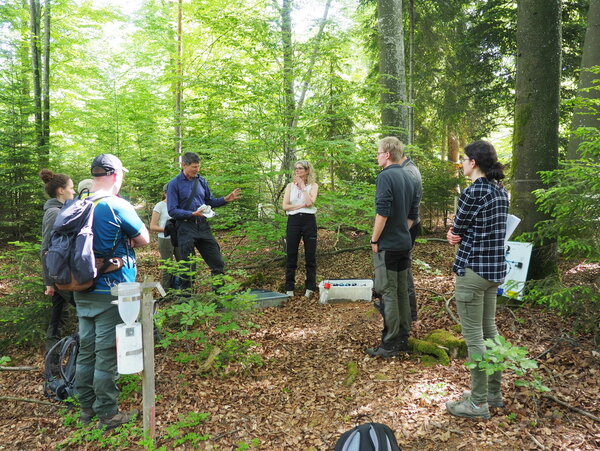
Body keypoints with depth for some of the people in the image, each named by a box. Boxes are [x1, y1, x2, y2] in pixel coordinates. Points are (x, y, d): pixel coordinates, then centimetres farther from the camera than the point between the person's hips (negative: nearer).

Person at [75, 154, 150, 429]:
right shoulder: (118, 206, -16)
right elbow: (144, 239, -8)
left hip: (82, 291, 7)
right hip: (111, 293, -7)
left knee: (86, 349, 17)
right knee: (107, 354, 2)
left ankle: (87, 408, 30)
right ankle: (107, 414, 14)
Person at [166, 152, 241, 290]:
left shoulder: (201, 180, 10)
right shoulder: (174, 184, -5)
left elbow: (210, 201, 18)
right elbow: (172, 211, -10)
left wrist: (225, 200, 2)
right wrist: (192, 214, -22)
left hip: (203, 226, 5)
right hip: (186, 228, -4)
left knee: (218, 263, 5)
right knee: (187, 267, 5)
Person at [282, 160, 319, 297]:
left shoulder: (313, 186, 5)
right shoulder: (290, 186, 11)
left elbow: (310, 202, -13)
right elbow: (285, 206, 0)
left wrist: (303, 186, -6)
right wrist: (301, 205, -9)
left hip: (308, 220, -1)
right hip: (293, 221, 2)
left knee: (310, 255, 2)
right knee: (291, 255, 3)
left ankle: (310, 287, 13)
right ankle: (289, 288, 11)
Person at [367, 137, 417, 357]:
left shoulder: (385, 176, -13)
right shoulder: (408, 178, 13)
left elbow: (382, 212, -21)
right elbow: (413, 214, 16)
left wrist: (374, 240, -12)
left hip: (388, 245, -8)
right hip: (405, 244, 8)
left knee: (388, 293, -3)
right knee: (402, 291, 14)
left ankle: (390, 345, 3)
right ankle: (403, 338, 23)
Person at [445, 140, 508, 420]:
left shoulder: (473, 192, -18)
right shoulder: (501, 192, 9)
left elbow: (457, 228, -9)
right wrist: (459, 235, -3)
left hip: (473, 269, -9)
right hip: (496, 268, 9)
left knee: (473, 336, 0)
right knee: (490, 330, 18)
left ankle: (478, 403, 11)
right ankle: (494, 392, 30)